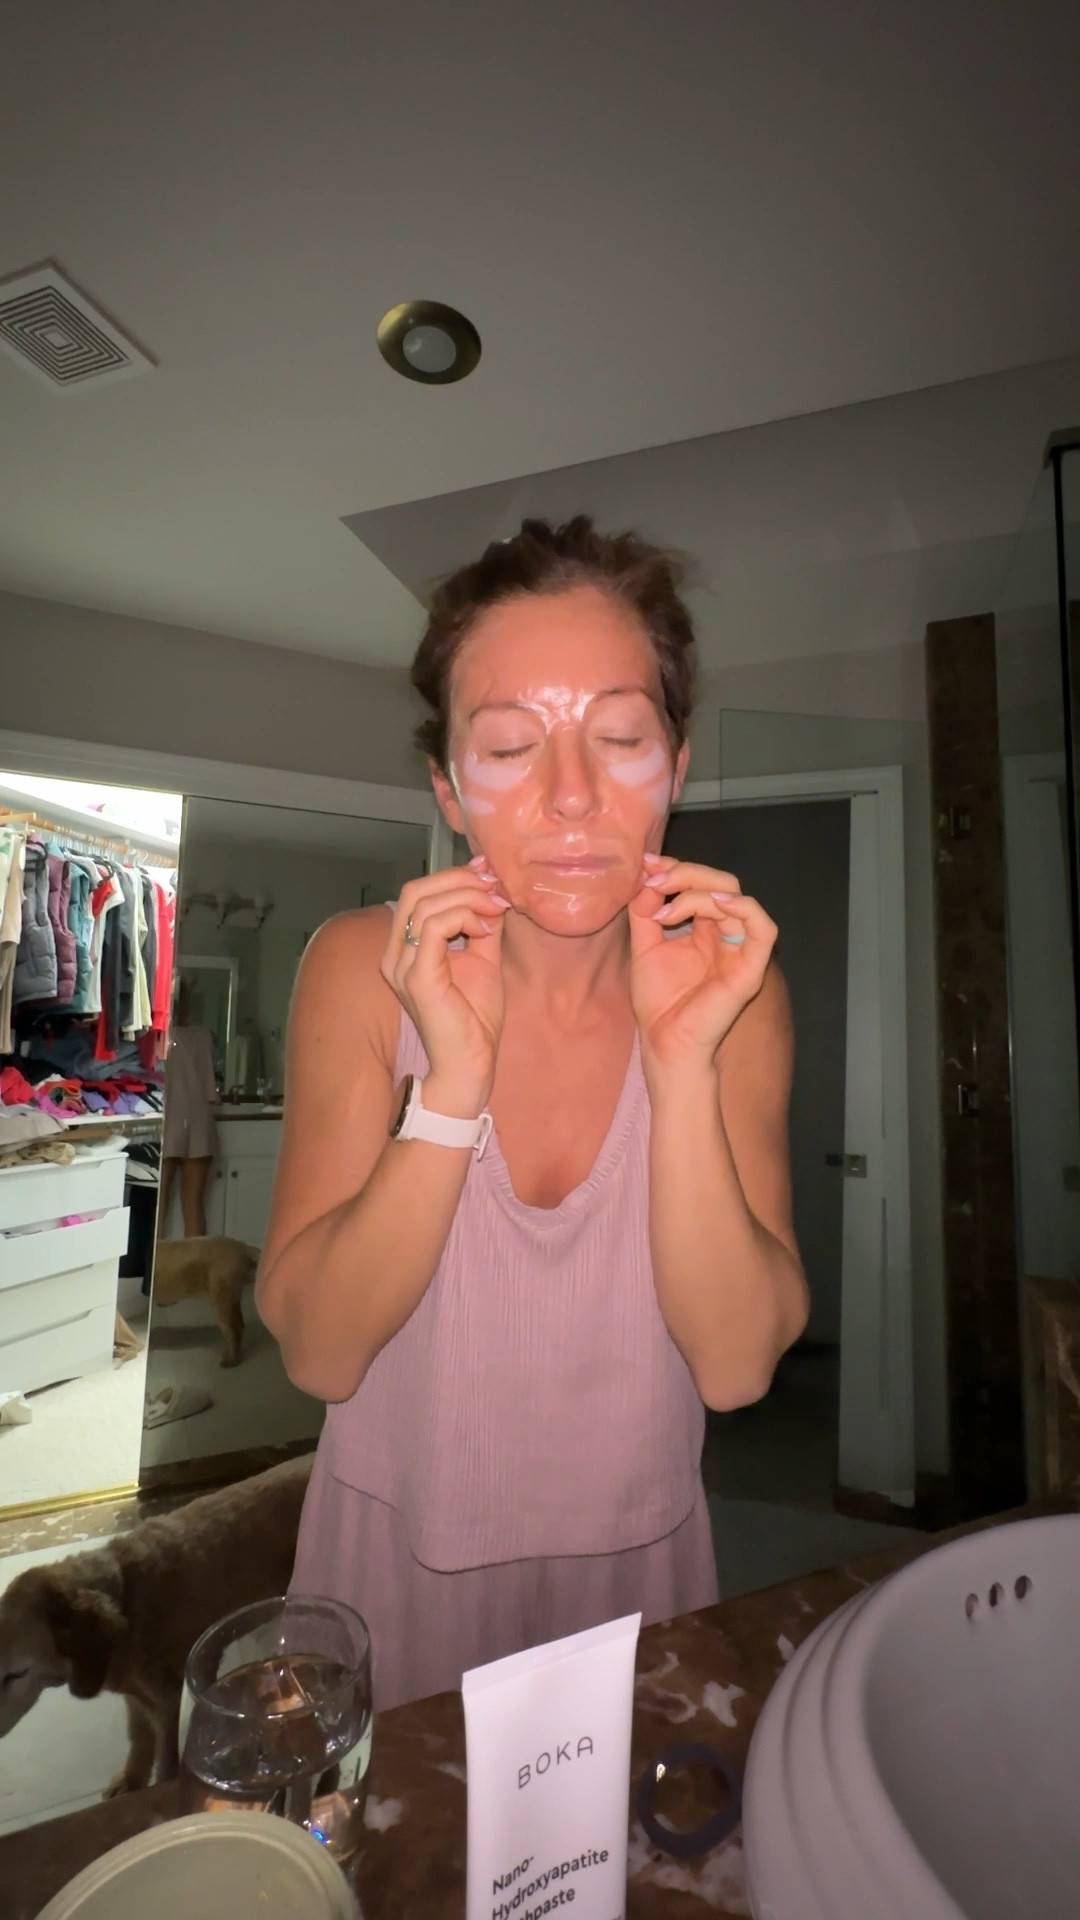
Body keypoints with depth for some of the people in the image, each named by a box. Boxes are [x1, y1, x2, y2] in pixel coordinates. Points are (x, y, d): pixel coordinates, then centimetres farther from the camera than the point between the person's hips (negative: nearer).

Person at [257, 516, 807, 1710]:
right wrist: (451, 1084, -35)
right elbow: (318, 1354, -21)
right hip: (398, 1555, 0)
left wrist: (683, 1063, -33)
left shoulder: (730, 983, -17)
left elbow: (735, 1365, -20)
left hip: (635, 1555, 2)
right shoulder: (362, 969, -20)